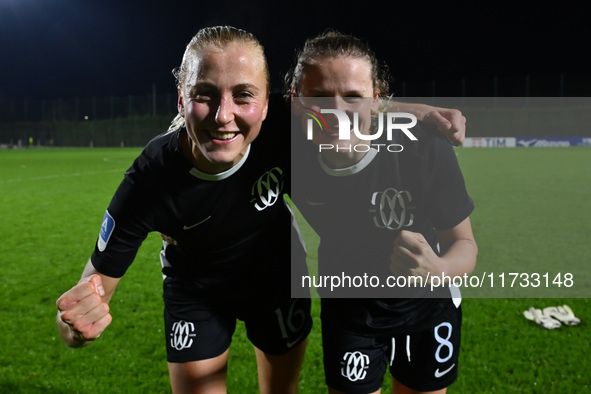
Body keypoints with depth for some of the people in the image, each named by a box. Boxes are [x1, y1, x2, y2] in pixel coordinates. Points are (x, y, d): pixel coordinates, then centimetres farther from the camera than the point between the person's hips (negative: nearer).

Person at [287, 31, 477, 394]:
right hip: (346, 306, 1)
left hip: (427, 305, 0)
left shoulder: (426, 149, -29)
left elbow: (464, 242, -22)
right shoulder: (293, 155, -24)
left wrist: (438, 270, -42)